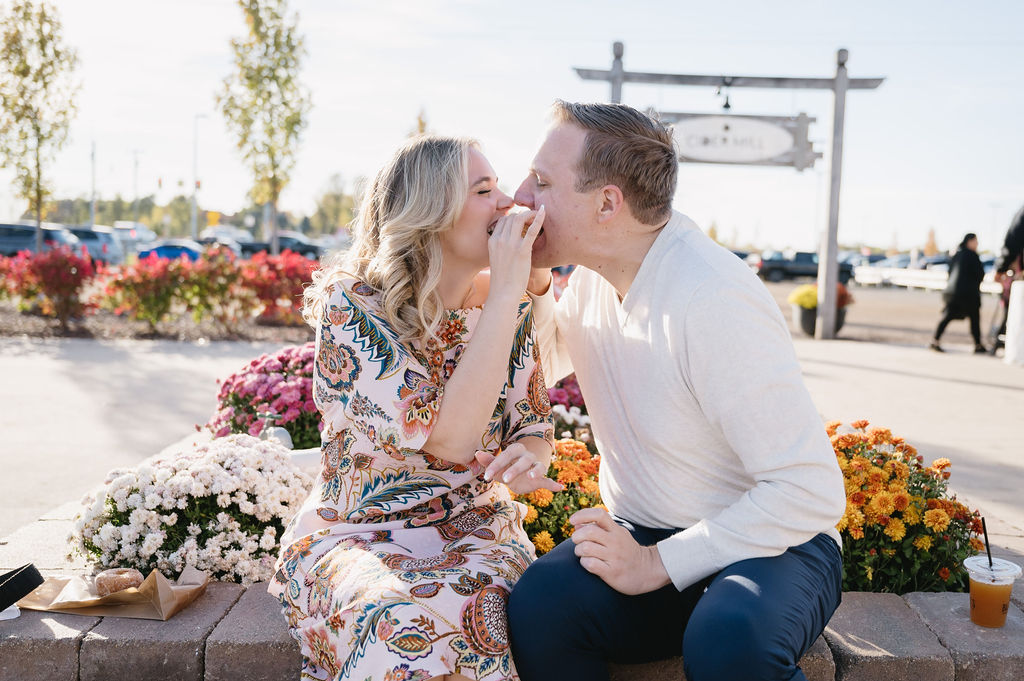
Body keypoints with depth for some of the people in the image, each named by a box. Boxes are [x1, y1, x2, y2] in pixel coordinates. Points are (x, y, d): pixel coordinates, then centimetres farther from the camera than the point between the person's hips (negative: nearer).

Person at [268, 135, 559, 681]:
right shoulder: (350, 304, -15)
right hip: (355, 535, -3)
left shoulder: (509, 305, 0)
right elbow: (449, 436, -27)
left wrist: (527, 459, -16)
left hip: (476, 529, 4)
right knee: (409, 632, -34)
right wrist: (505, 293, -26)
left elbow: (532, 427, 9)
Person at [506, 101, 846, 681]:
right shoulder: (593, 275, 1)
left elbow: (814, 491, -23)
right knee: (539, 602, -25)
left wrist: (659, 563, -22)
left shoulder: (715, 300, -24)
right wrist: (532, 283, 1)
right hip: (640, 536, 6)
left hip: (771, 543, -5)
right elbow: (544, 363, 23)